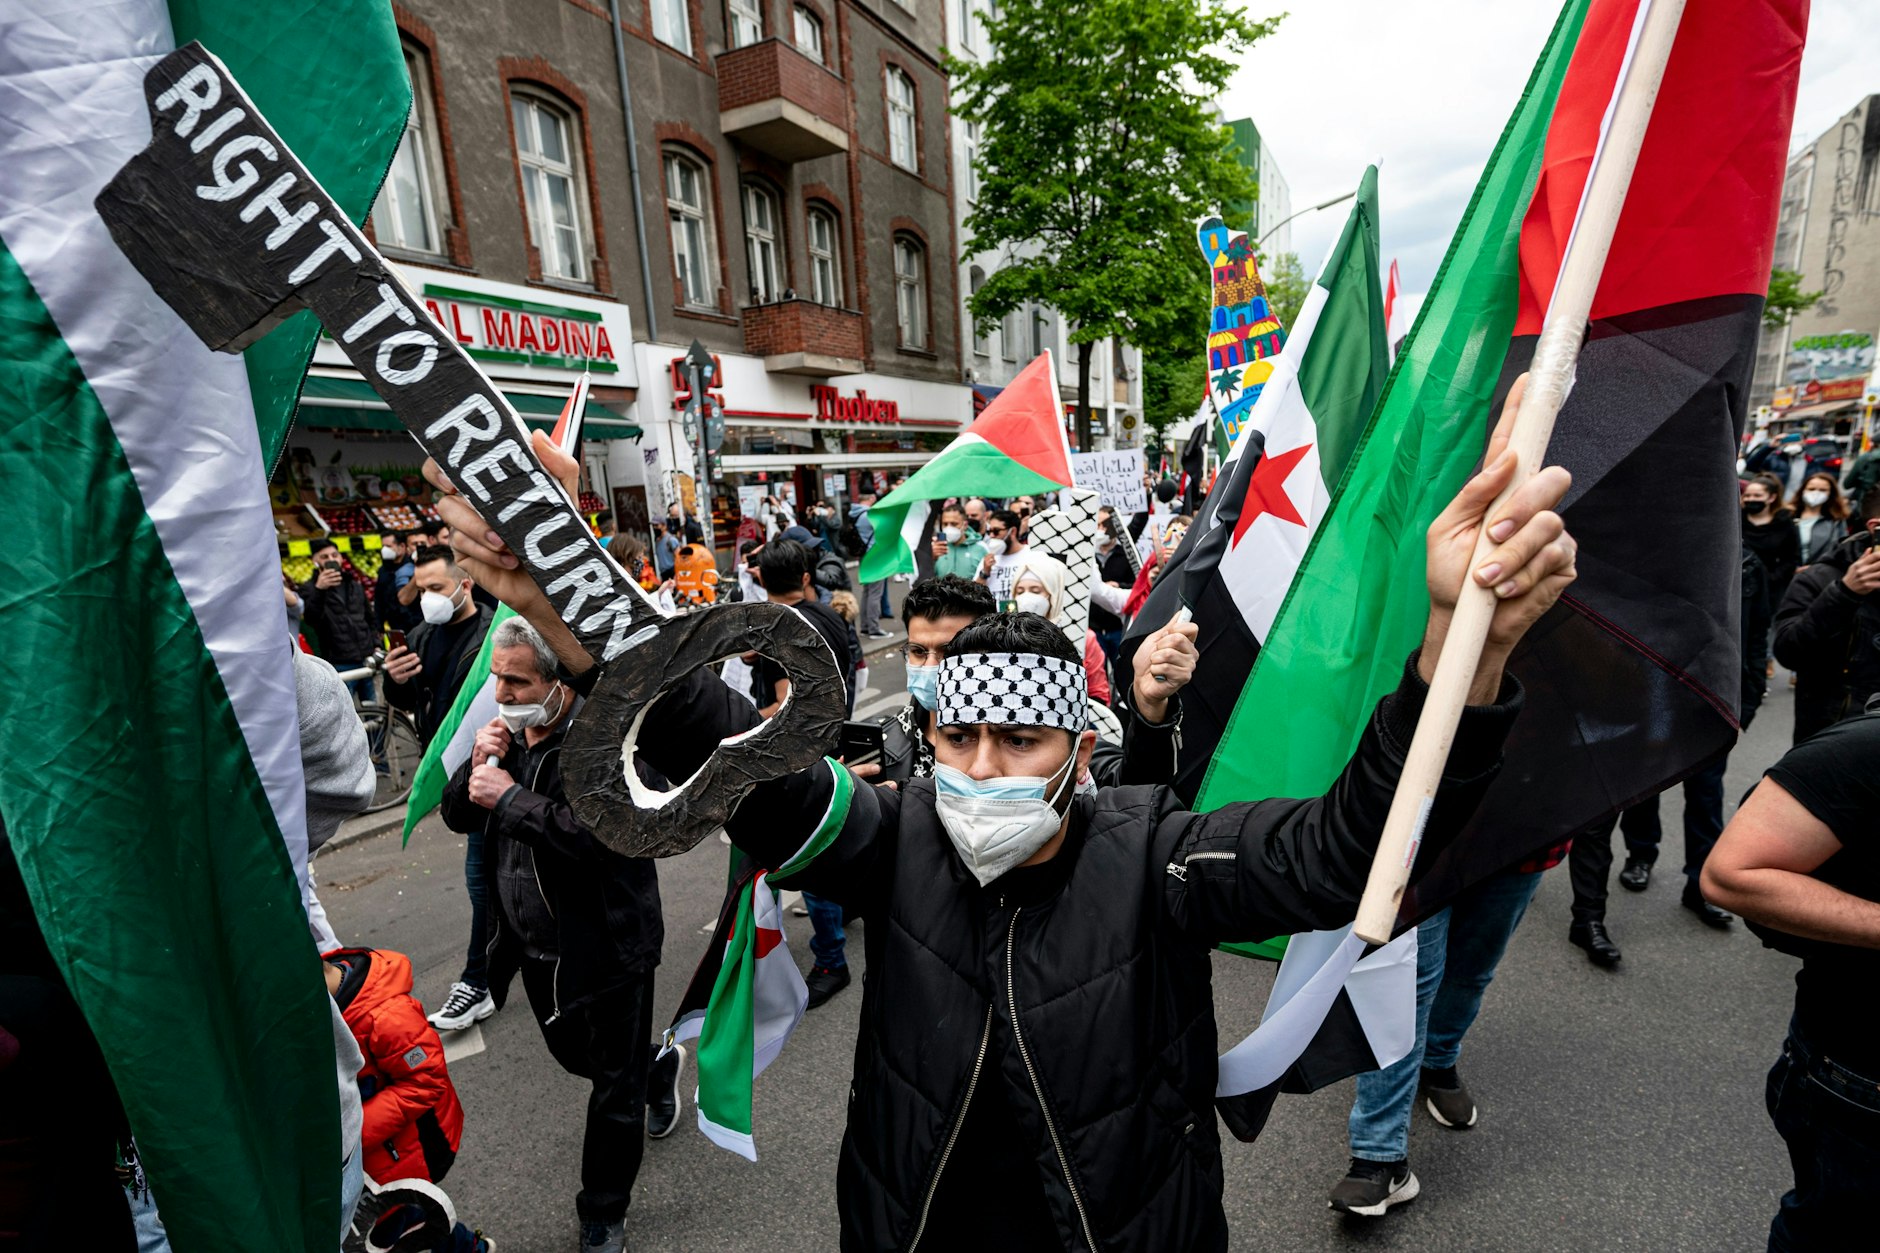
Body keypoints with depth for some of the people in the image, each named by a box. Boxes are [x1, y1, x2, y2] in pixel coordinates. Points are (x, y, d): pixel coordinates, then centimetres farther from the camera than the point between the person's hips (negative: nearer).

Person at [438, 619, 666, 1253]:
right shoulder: (509, 730, 0)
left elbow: (608, 835, -36)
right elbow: (458, 815, 7)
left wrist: (511, 799, -29)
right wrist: (478, 766, -13)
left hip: (605, 946, -8)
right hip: (534, 943, 8)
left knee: (615, 1089, 11)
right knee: (572, 1053, 29)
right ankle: (655, 1065, 59)